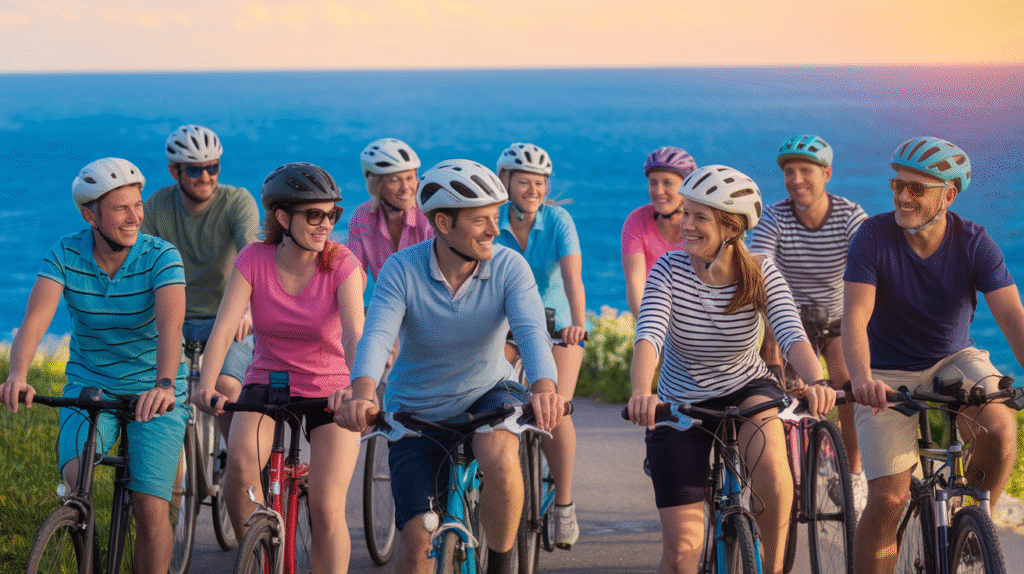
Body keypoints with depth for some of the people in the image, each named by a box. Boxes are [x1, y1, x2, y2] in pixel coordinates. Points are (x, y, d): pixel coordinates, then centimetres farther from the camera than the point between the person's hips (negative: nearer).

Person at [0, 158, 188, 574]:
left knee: (151, 509, -12)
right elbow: (36, 318, -23)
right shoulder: (66, 255, -10)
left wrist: (164, 385, -50)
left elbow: (170, 325, -31)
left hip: (154, 393, -1)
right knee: (75, 480, -22)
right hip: (88, 388, 1)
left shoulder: (161, 257, -15)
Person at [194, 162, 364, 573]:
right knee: (241, 464, -28)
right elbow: (223, 329, -21)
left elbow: (354, 335, -29)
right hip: (268, 385, 1)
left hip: (330, 391, -1)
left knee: (327, 511, -13)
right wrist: (206, 386, -40)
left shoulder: (341, 264, -15)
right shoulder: (254, 260, -11)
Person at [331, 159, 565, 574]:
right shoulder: (402, 270, -20)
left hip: (488, 392, 0)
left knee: (499, 460, -35)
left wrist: (544, 389, -54)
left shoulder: (509, 267, -18)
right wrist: (362, 396, -55)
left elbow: (531, 332, -32)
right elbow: (377, 336, -33)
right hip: (417, 410, 0)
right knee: (416, 541, -8)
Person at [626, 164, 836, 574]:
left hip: (747, 389, 0)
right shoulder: (670, 270, -18)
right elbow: (649, 336, -32)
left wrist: (816, 382, -50)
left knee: (768, 459, -36)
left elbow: (792, 335, -28)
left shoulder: (761, 274, -15)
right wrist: (641, 393, -52)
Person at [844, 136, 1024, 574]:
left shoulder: (974, 243, -13)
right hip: (888, 374, -1)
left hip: (954, 361, 1)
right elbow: (855, 317, -27)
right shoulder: (873, 236, -17)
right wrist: (861, 377, -47)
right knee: (888, 499, -15)